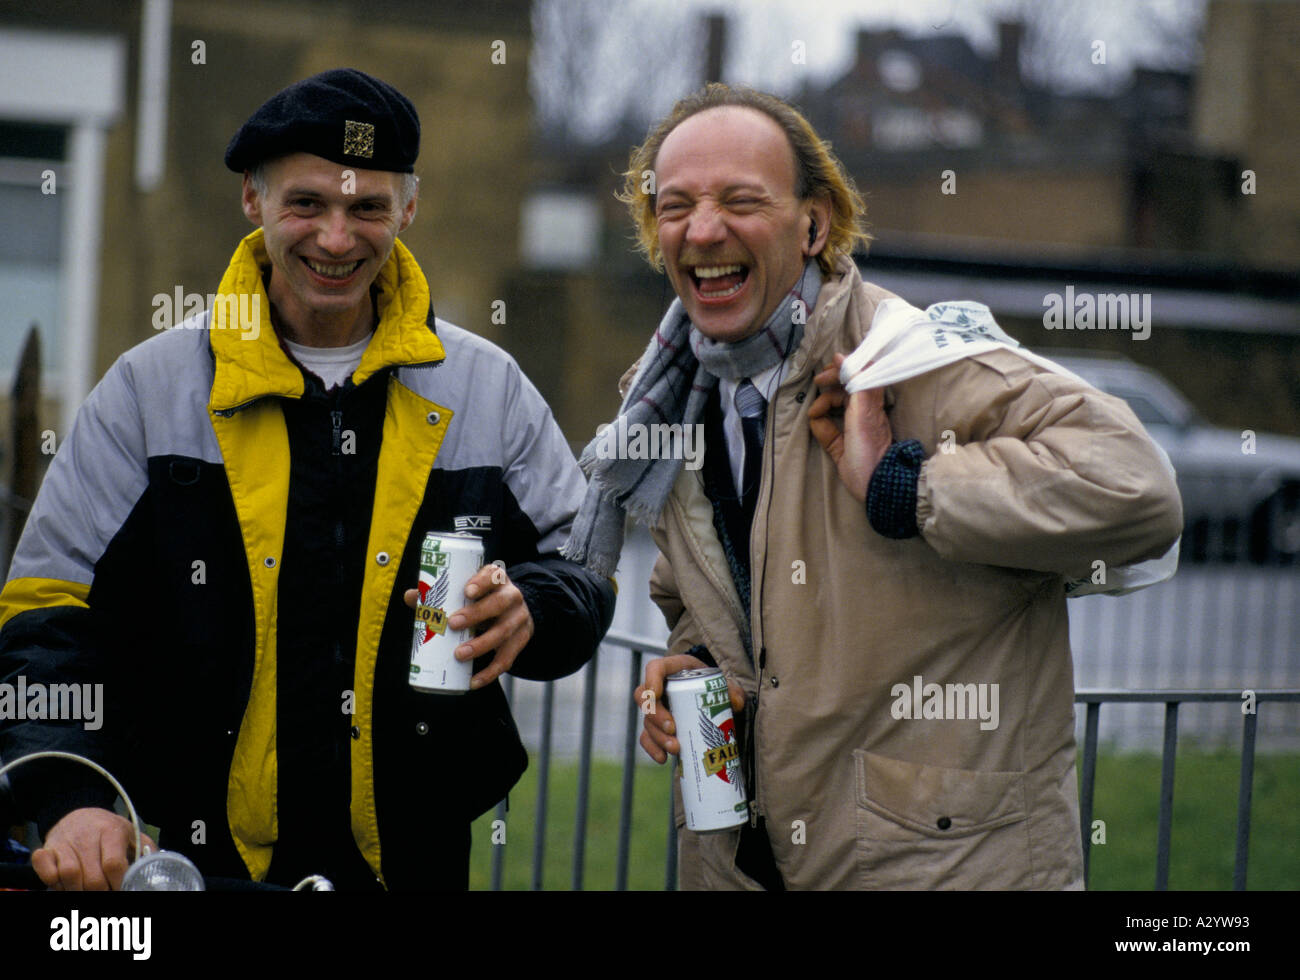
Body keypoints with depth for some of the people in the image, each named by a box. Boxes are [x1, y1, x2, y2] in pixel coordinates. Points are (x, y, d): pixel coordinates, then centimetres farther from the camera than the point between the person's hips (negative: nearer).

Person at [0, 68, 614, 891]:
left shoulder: (488, 388, 5)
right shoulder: (152, 389, 1)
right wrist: (71, 797, -16)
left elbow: (585, 569, 10)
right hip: (200, 856, -1)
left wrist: (530, 608, -15)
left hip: (416, 858, 1)